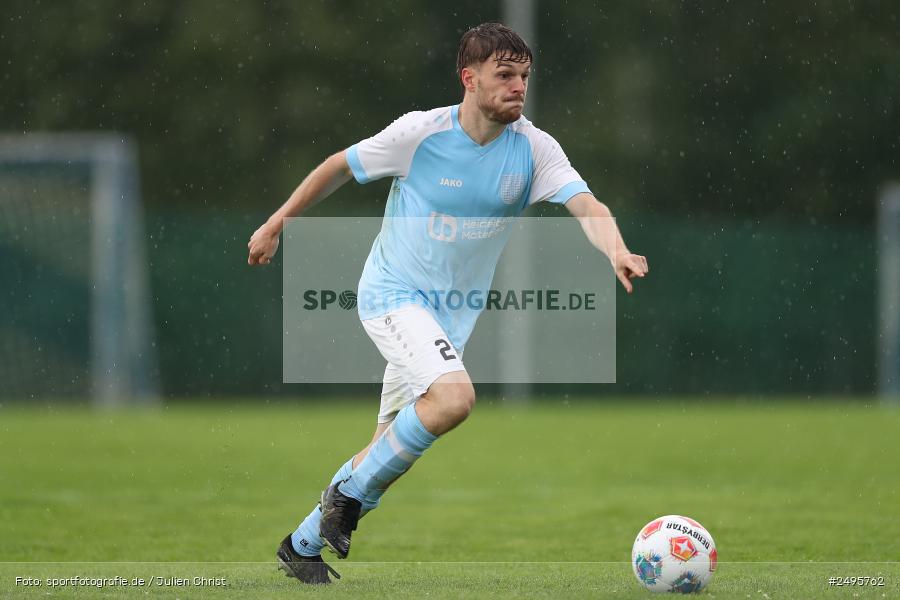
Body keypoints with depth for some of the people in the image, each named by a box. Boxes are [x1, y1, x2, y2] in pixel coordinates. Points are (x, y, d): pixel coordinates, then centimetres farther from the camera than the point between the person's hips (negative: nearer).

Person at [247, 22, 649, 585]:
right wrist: (277, 224, 7)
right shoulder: (420, 132, -15)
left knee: (392, 445, 9)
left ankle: (303, 543, 28)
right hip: (392, 292, -5)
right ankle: (352, 494, -9)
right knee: (454, 396, -29)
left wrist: (617, 253, -43)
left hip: (454, 312, 5)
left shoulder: (534, 148, -8)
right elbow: (340, 167, 0)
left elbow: (587, 206, -22)